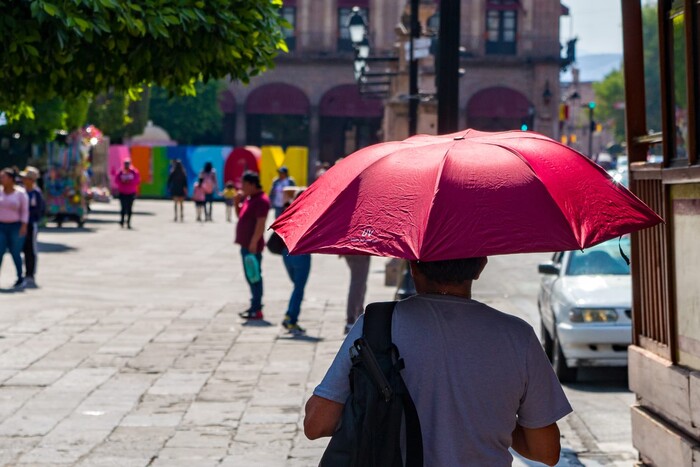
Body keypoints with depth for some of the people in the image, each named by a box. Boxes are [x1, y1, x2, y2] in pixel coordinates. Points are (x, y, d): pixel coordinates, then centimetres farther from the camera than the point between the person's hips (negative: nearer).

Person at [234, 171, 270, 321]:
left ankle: (256, 310, -4)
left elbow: (260, 223, -22)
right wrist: (236, 202, 7)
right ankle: (255, 305, 26)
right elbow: (240, 215, 24)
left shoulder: (261, 200, -16)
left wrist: (254, 242, -25)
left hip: (252, 246, -10)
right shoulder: (249, 198, 15)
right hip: (246, 245, 10)